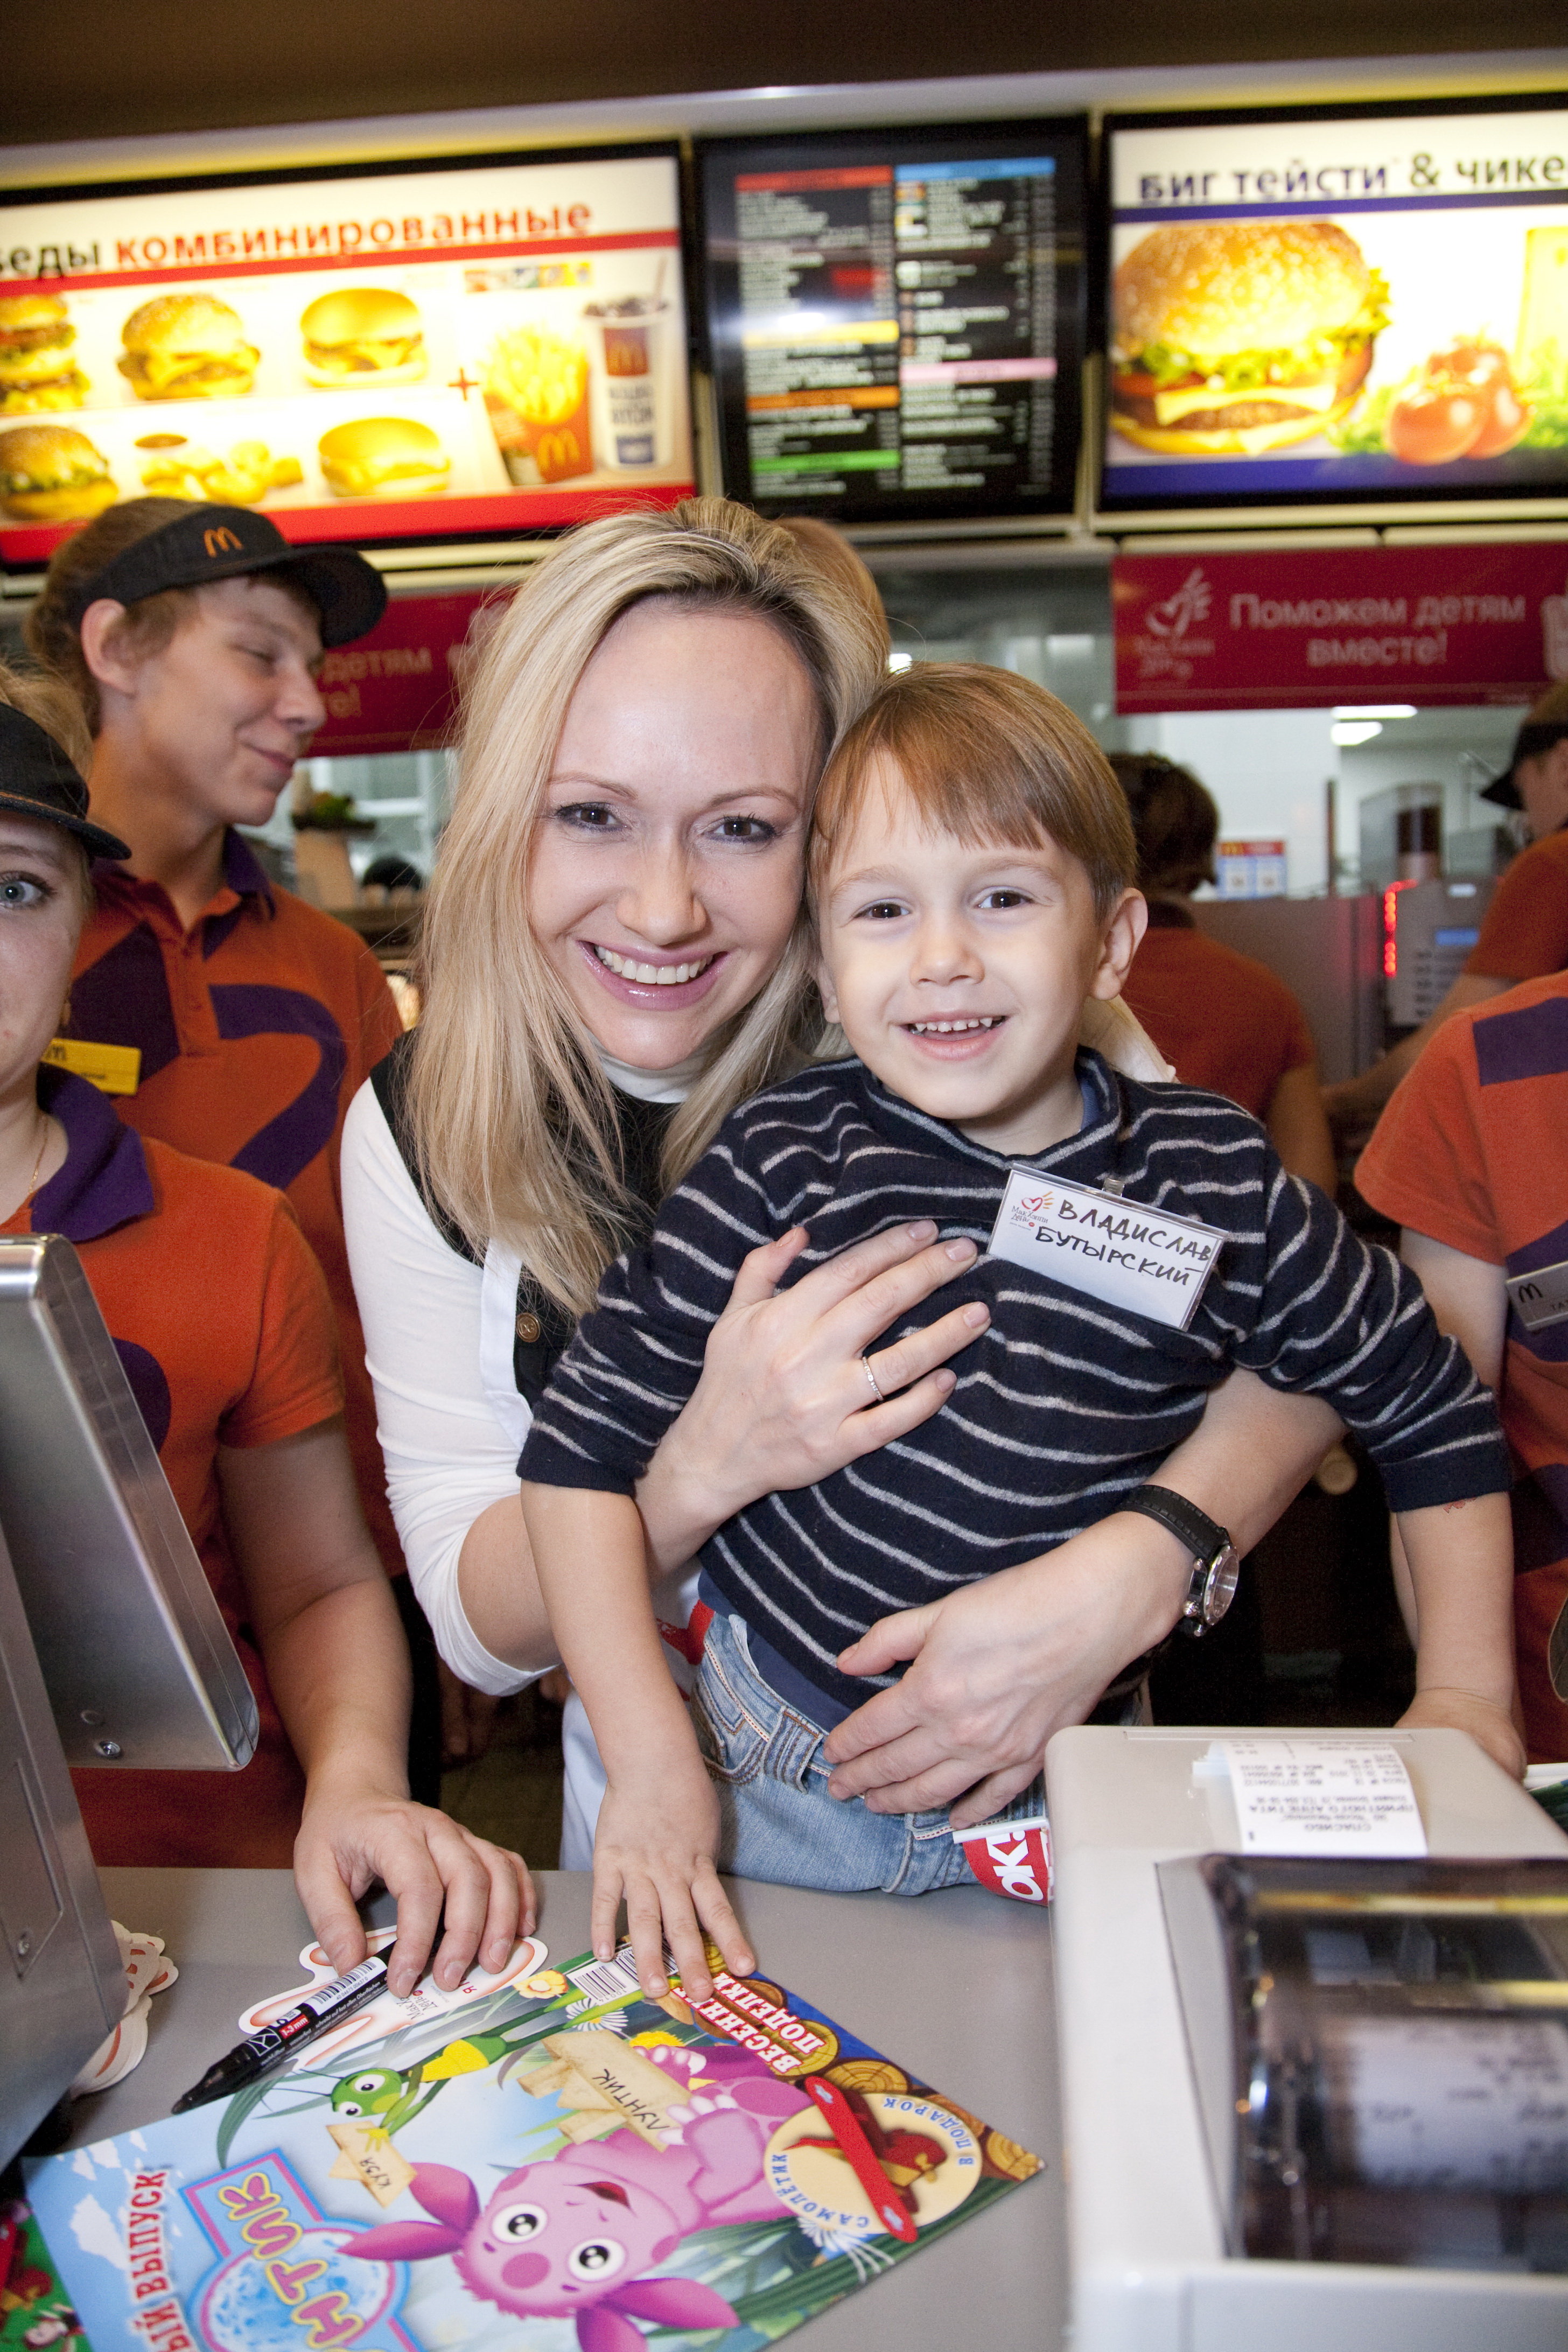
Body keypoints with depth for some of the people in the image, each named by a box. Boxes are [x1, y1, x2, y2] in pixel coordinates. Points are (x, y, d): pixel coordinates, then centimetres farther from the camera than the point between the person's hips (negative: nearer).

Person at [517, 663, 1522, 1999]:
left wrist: (1465, 1700, 2)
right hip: (757, 1779, 0)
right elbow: (586, 1441, -9)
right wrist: (650, 1760, -12)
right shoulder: (784, 1164, -14)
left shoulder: (1216, 1184, -10)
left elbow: (1433, 1410, 4)